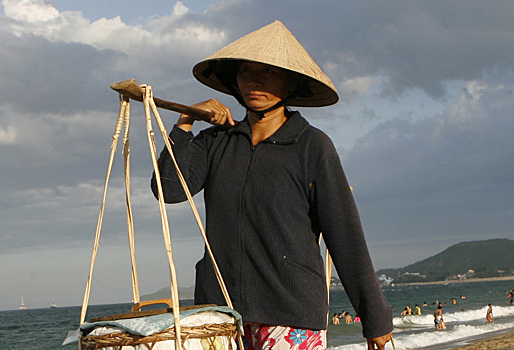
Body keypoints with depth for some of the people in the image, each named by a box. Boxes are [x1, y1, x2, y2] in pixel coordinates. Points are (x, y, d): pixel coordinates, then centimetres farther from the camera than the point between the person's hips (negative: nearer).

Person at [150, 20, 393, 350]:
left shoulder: (312, 146, 0)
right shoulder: (215, 141, 12)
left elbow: (345, 236, -1)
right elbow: (169, 189, -2)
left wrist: (376, 319, 1)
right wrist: (185, 122, -4)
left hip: (291, 313, -3)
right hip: (218, 305, 3)